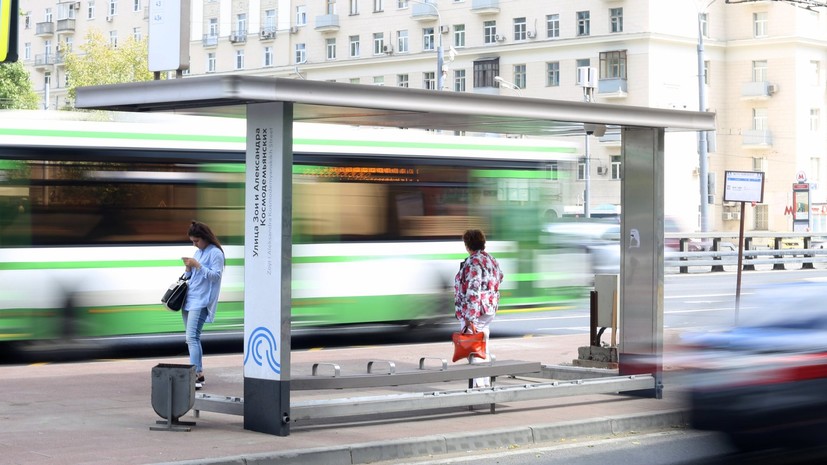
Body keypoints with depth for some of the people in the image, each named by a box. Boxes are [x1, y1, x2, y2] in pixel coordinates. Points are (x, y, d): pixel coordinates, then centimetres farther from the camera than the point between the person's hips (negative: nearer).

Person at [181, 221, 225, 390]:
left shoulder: (215, 253, -7)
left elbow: (216, 276, -14)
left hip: (201, 302, -9)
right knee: (192, 338, 9)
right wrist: (188, 268, 1)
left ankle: (196, 375, -24)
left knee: (192, 338, -19)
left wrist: (197, 266, -20)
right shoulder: (198, 252, 18)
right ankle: (199, 374, 15)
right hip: (189, 300, 9)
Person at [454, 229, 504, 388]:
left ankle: (478, 384, -6)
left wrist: (469, 318, -22)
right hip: (489, 311, 9)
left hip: (473, 314, -9)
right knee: (483, 349, 18)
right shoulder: (492, 260, 10)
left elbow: (472, 292, -23)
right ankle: (486, 384, 23)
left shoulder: (472, 263, -18)